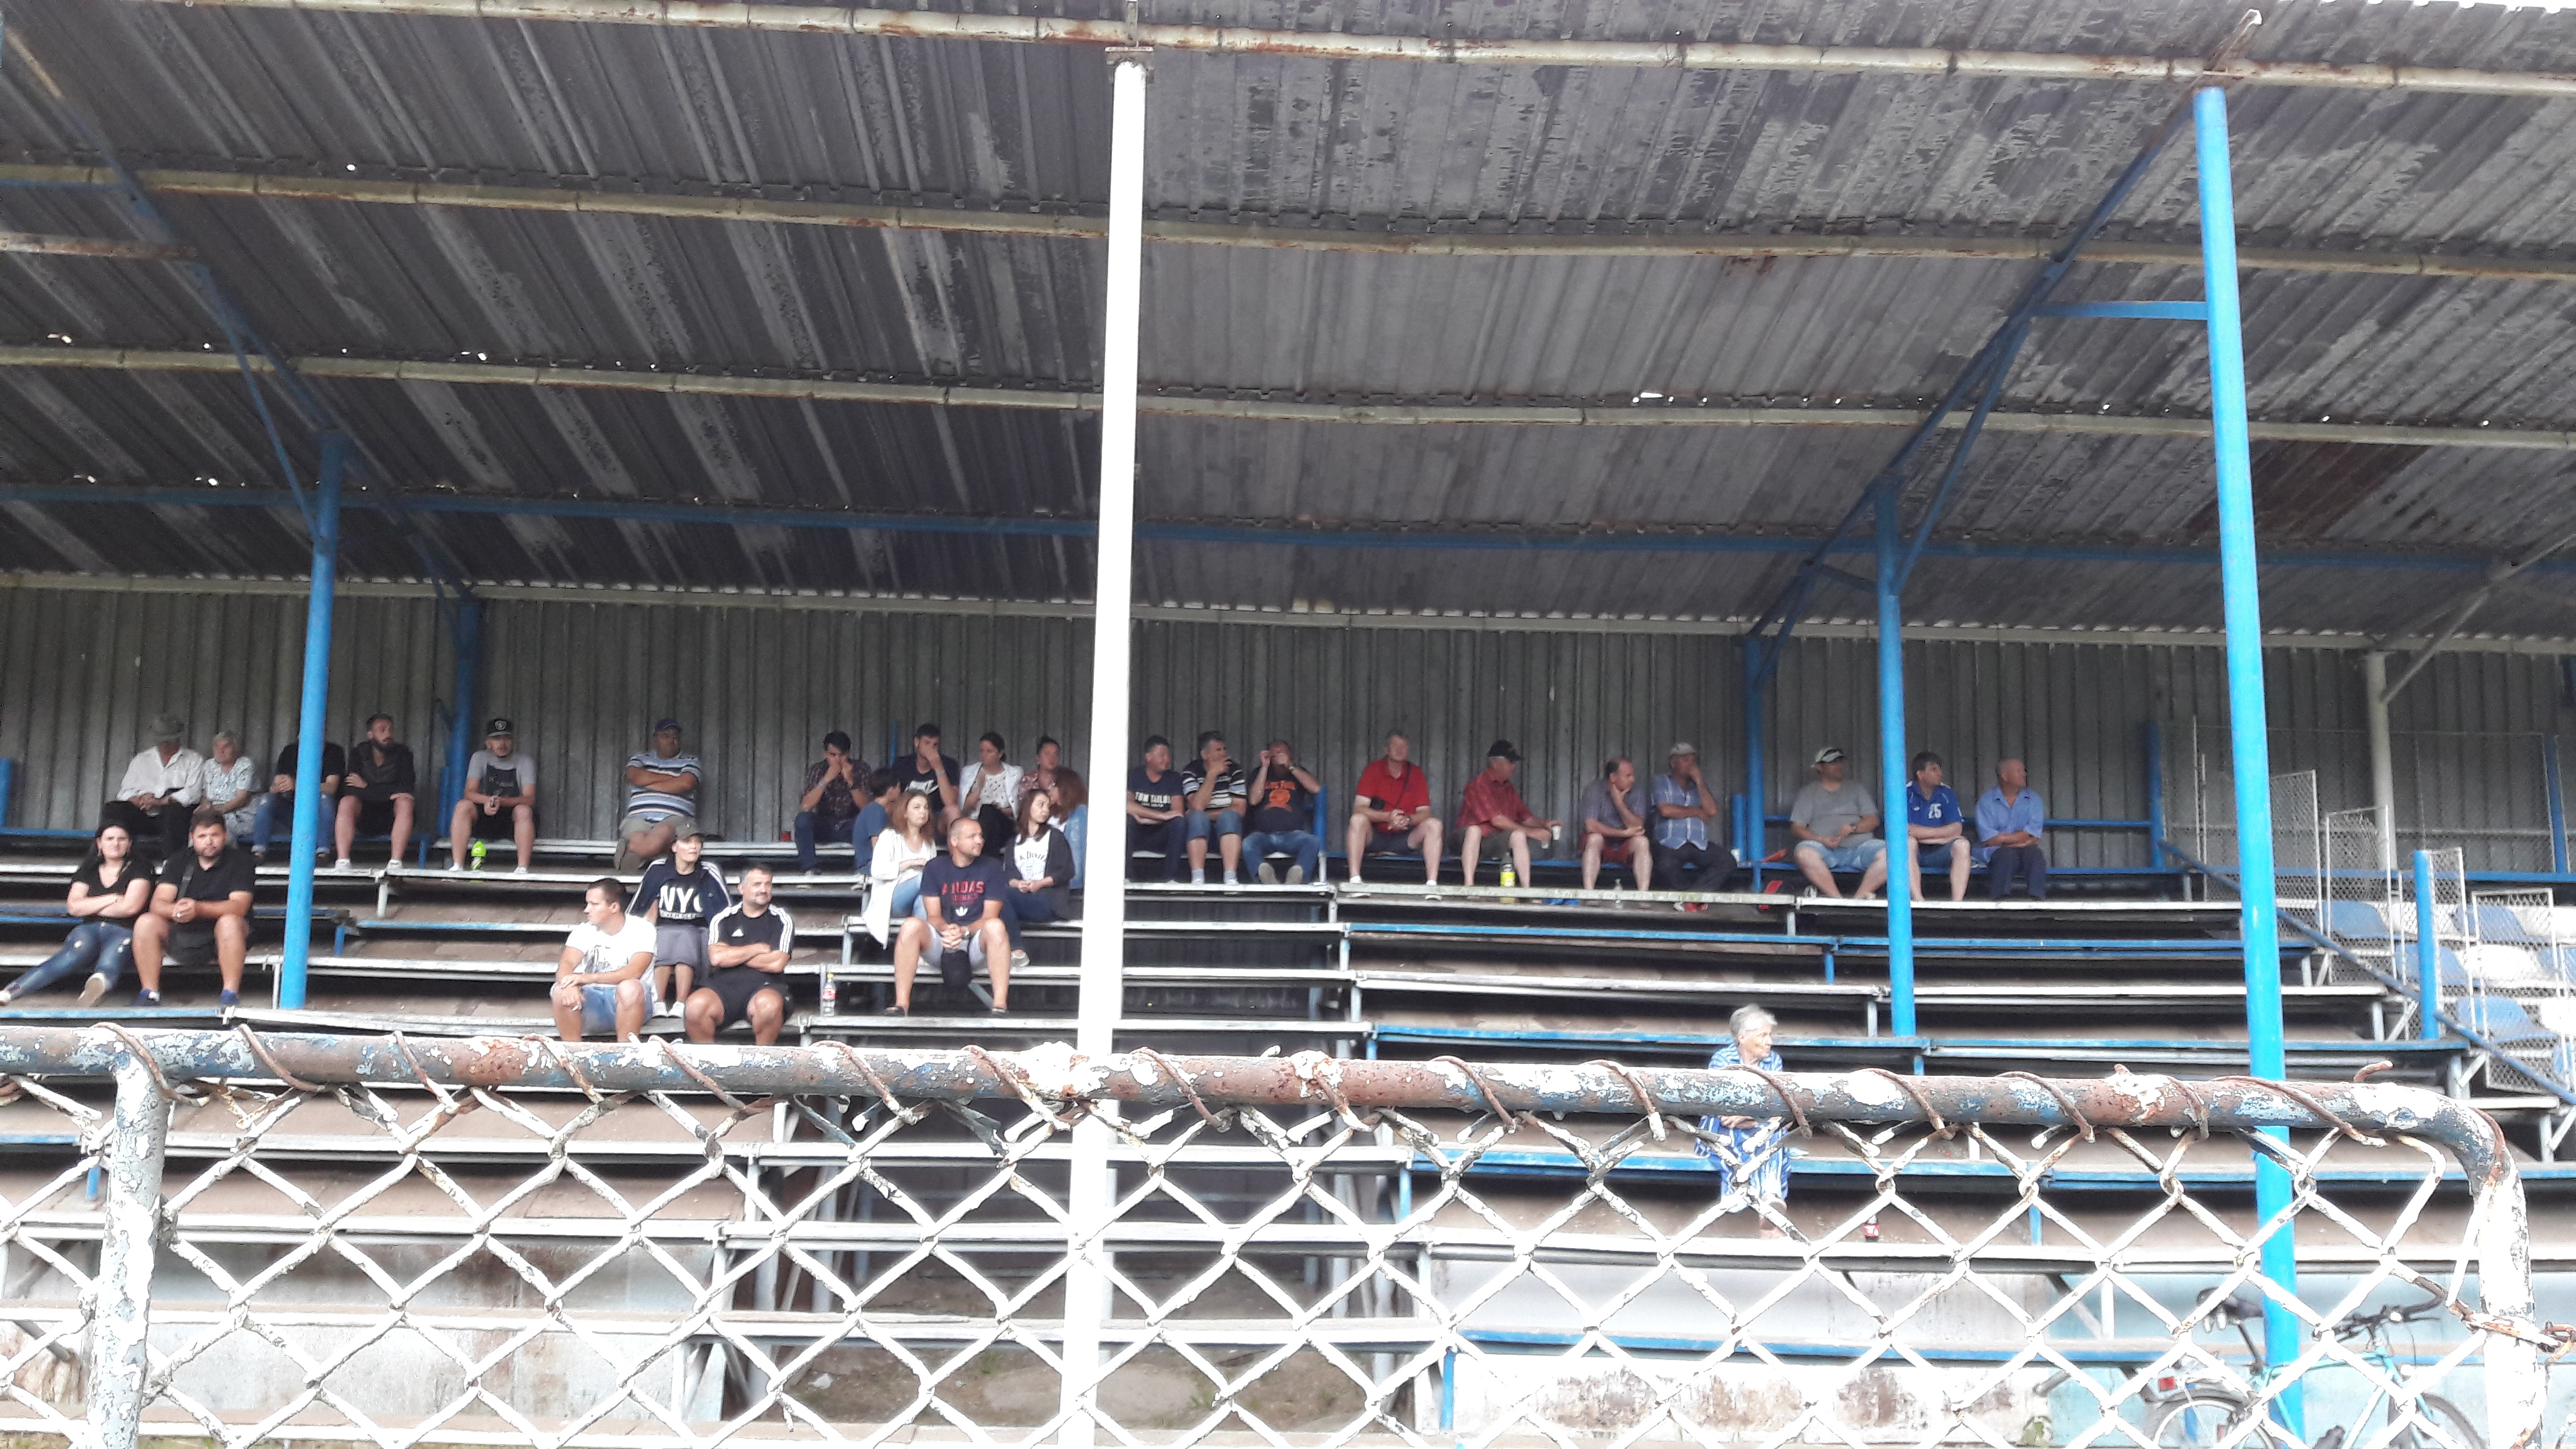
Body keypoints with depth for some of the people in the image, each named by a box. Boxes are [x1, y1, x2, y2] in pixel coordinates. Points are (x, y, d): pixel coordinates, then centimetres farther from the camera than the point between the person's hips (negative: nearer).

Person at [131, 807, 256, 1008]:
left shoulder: (239, 860, -3)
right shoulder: (179, 861, 8)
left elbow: (239, 907, -17)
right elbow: (158, 903, -4)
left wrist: (198, 908, -33)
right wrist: (174, 910, -30)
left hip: (221, 938, -3)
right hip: (183, 935, 4)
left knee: (229, 922, -35)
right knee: (145, 922, -20)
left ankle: (230, 995, -32)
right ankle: (149, 994, -17)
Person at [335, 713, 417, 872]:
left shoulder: (402, 753, -1)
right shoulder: (359, 753, 0)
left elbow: (407, 788, -14)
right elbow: (350, 790, -13)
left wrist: (367, 787, -15)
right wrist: (389, 794, -23)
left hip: (391, 819, 0)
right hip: (364, 819, 0)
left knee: (405, 803, -30)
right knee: (347, 802, -28)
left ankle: (396, 862, -41)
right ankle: (343, 861, -41)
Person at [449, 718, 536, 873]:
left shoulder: (524, 762, -5)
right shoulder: (480, 758, 0)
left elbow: (529, 799, -17)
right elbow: (470, 792, -10)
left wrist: (501, 801, -36)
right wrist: (487, 800, -34)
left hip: (512, 822, -2)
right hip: (483, 820, 2)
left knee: (524, 811, -33)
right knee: (463, 806, -26)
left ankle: (522, 869, -38)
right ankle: (457, 865, -31)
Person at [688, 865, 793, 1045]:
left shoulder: (782, 920, 9)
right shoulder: (723, 918, 13)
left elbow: (776, 964, -5)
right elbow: (717, 957, -4)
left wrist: (734, 955, 1)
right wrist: (758, 949, -1)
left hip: (764, 986, -1)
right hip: (724, 985, 1)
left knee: (769, 1004, -38)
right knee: (696, 1004, -31)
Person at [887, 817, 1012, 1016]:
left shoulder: (991, 869, 5)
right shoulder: (935, 868, 8)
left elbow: (989, 917, -2)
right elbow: (934, 916, 2)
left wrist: (964, 932, -22)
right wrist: (947, 930, -22)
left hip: (976, 943, -1)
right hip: (940, 944, 1)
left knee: (995, 926, -34)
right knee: (912, 925, -29)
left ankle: (1000, 1005, -40)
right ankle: (901, 1005, -32)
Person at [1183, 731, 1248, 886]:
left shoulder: (1234, 770, 5)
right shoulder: (1190, 773, 1)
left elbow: (1239, 809, -4)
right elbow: (1197, 807, -16)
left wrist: (1210, 815, -12)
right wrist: (1212, 774, -16)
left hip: (1227, 827, 1)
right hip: (1199, 830, -1)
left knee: (1229, 817, -31)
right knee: (1198, 817, -32)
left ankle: (1230, 878, -46)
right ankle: (1197, 878, -44)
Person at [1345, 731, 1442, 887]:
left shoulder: (1416, 773, 2)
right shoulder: (1374, 770, -4)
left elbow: (1425, 812, -3)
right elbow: (1359, 808, -14)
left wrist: (1408, 820, -27)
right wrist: (1388, 817, -31)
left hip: (1403, 838, 2)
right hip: (1375, 836, -2)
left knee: (1434, 824, -21)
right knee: (1358, 819, -32)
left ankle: (1432, 883, -30)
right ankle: (1354, 880, -39)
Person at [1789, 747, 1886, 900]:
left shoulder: (1856, 790, 21)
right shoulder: (1808, 792, 15)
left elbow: (1873, 820, 12)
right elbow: (1797, 828, 5)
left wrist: (1853, 828, -10)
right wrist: (1822, 840, -13)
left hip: (1859, 846, 2)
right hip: (1825, 850, -2)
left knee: (1888, 852, -28)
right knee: (1804, 853, -36)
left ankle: (1861, 896, -26)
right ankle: (1838, 899, -32)